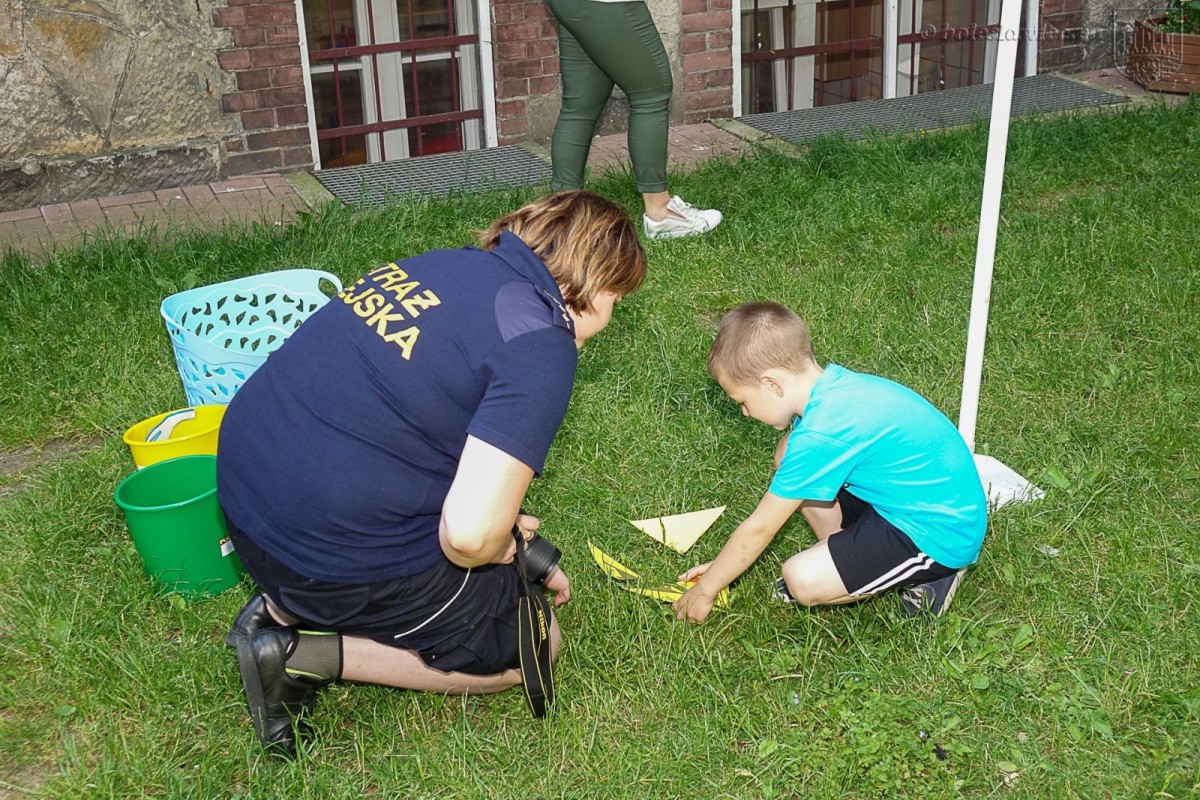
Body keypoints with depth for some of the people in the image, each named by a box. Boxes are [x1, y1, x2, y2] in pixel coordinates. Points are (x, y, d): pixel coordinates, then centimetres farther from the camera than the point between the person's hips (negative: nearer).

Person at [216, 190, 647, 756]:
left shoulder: (445, 264, 8)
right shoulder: (541, 345, -16)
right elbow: (469, 532, -25)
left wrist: (500, 533, 17)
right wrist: (499, 550, 0)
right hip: (335, 553, -8)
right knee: (534, 644, 13)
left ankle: (283, 609, 14)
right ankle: (308, 655, 0)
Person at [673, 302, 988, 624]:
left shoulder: (820, 436, -28)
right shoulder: (831, 384, -2)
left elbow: (759, 530, -18)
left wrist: (705, 589, -2)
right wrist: (722, 565, 11)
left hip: (940, 534, -9)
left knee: (803, 580, -20)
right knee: (788, 461, 5)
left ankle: (931, 575, -1)